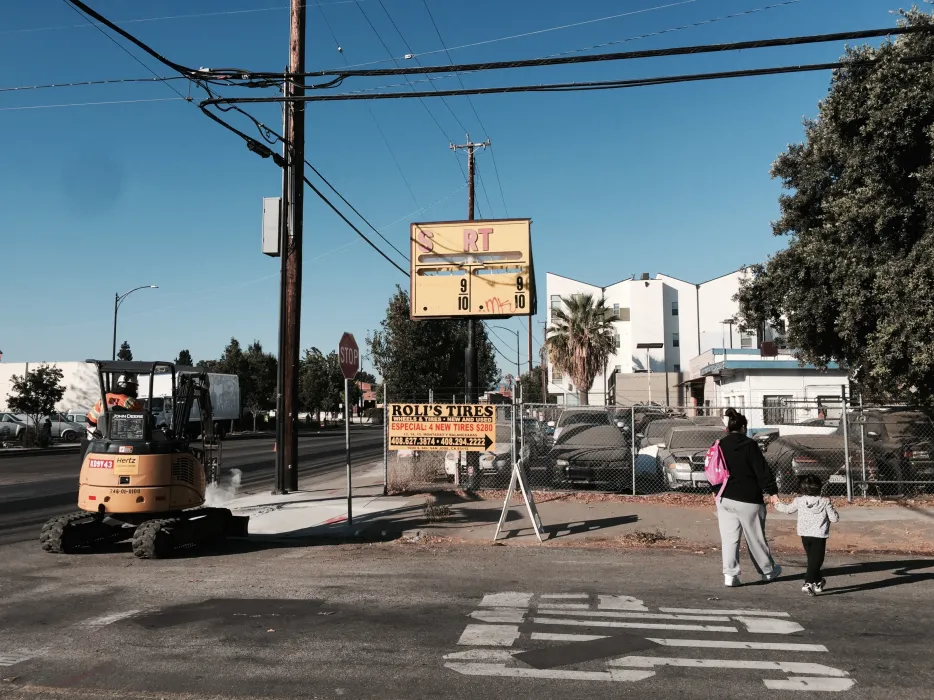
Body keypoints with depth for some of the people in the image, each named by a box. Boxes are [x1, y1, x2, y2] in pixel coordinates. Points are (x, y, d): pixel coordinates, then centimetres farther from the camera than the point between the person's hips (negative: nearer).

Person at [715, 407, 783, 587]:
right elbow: (762, 471, -11)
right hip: (748, 499, -4)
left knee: (729, 537, 5)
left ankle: (730, 575, 0)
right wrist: (772, 492, -6)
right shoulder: (749, 445, -10)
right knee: (755, 537, 10)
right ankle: (768, 570, 28)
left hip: (725, 498, 4)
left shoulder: (719, 446, 5)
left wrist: (717, 491, 26)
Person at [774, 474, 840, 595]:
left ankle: (818, 581, 32)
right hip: (819, 535, -4)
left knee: (811, 559, 19)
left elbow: (788, 508, 17)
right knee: (816, 560, -2)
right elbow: (835, 518, -6)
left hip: (804, 535, 4)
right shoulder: (825, 502, -8)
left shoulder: (799, 501, 0)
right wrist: (832, 509, 15)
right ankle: (808, 583, -14)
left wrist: (778, 505, 38)